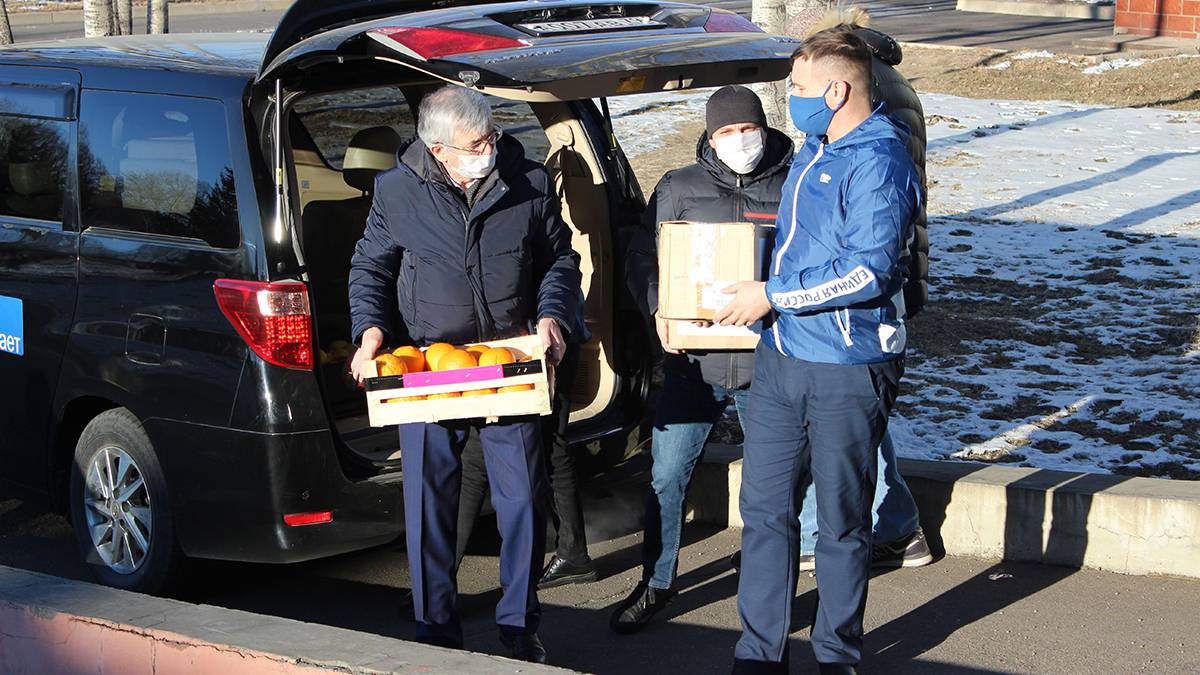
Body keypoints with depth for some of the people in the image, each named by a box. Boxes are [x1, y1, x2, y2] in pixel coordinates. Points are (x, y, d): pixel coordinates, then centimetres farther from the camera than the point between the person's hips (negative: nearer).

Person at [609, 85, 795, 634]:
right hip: (692, 362, 1)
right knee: (666, 476, 5)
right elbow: (643, 254, 7)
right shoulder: (679, 189, 6)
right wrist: (658, 308, -11)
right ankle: (657, 583, 22)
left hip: (767, 363, -1)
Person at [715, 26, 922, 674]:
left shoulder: (879, 163, -16)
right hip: (781, 356, 8)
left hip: (848, 372, -8)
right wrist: (748, 286, 11)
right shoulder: (812, 150, 14)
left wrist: (772, 295, -18)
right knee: (764, 507, 9)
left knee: (841, 523, 6)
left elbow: (870, 270, -24)